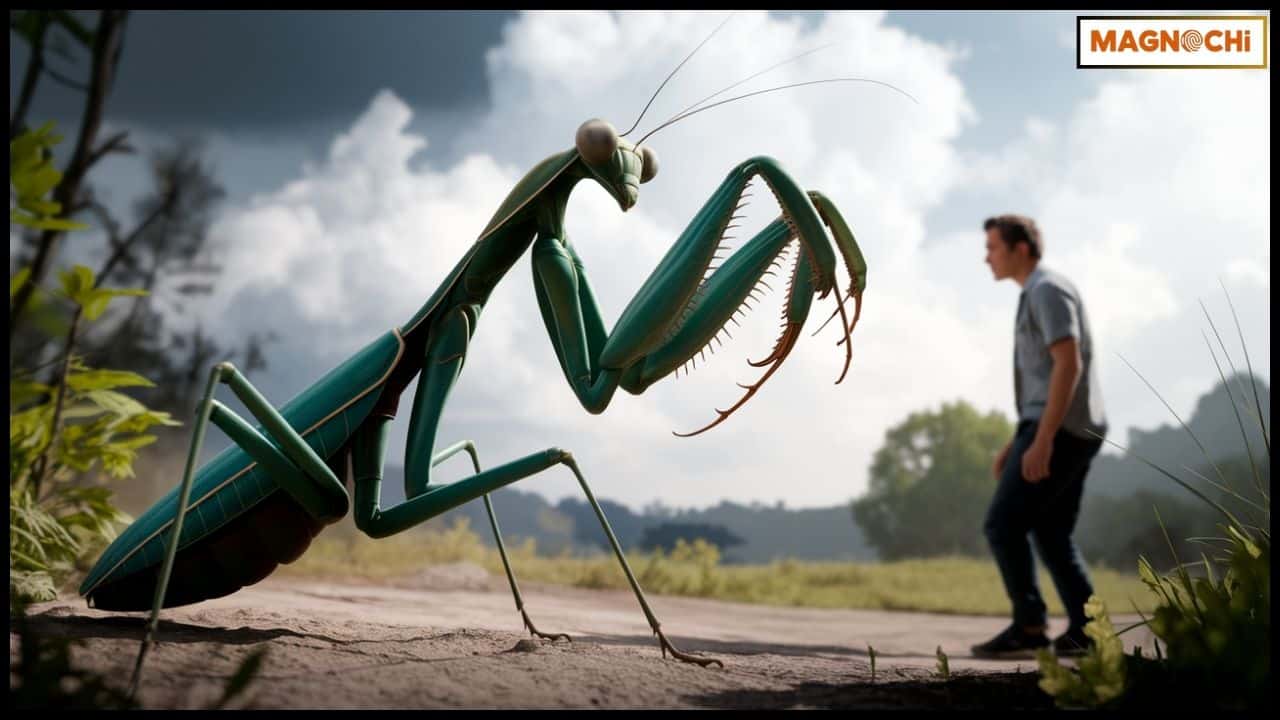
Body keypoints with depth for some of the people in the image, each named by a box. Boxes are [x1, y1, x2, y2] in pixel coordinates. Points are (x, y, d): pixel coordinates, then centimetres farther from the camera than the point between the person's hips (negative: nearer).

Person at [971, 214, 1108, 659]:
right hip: (1070, 433, 10)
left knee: (1003, 526, -9)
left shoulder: (1048, 290, -11)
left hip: (1058, 433, -10)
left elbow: (1069, 365, -21)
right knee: (1052, 534, 11)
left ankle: (1029, 627, -10)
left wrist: (1041, 440, -25)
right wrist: (1015, 444, 22)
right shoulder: (1039, 297, 21)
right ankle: (1084, 632, 8)